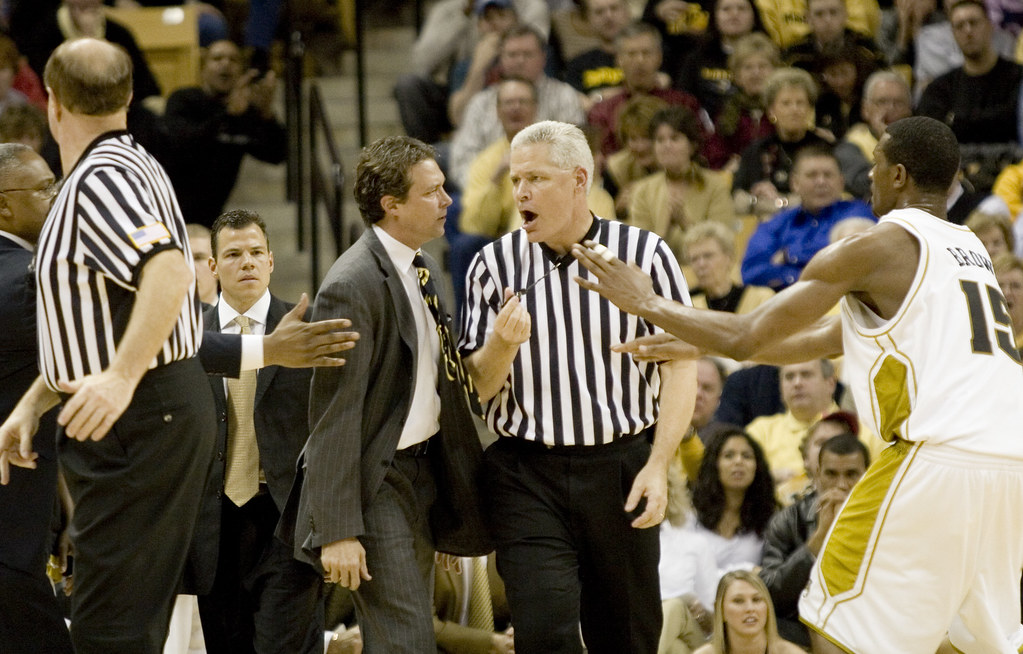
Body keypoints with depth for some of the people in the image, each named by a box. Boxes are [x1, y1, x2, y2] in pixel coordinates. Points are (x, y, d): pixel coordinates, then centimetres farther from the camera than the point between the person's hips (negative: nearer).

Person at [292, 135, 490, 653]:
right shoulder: (352, 286, -20)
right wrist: (338, 530, -22)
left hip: (426, 469, 9)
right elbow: (335, 416, -21)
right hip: (376, 480, -9)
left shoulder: (426, 268, 9)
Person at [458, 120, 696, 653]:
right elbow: (476, 389, 6)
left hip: (620, 469, 0)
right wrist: (504, 345, -16)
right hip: (525, 474, 0)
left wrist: (657, 466, -11)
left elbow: (680, 369, 0)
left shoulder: (644, 254, 1)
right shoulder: (494, 266, 5)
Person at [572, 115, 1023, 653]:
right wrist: (693, 346, 32)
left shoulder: (879, 246, -1)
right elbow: (829, 339, 30)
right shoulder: (968, 246, 24)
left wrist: (647, 304, 16)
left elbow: (745, 338, 1)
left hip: (939, 459, -8)